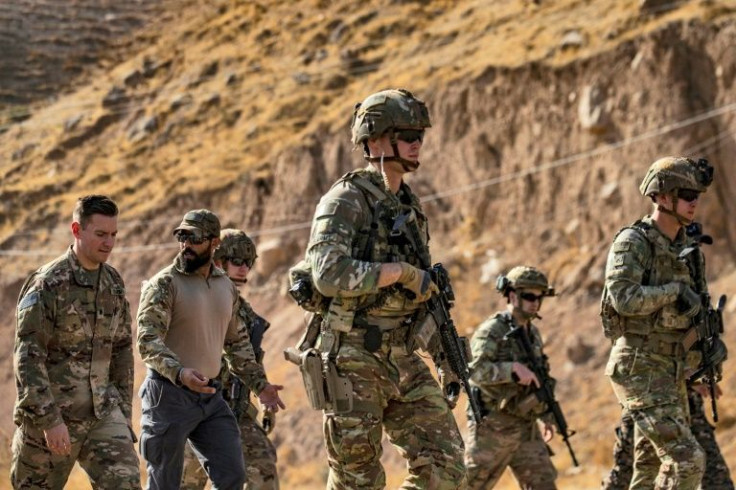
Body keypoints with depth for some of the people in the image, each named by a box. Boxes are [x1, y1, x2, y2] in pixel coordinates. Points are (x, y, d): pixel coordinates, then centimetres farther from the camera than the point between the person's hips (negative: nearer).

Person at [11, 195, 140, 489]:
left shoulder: (114, 283, 8)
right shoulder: (47, 285, -13)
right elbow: (27, 357, -17)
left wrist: (123, 410, 14)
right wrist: (50, 419, -22)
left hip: (102, 412, 5)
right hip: (48, 415, -5)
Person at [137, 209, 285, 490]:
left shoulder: (227, 287, 10)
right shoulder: (164, 285, -11)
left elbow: (238, 342, 22)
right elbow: (148, 341, -20)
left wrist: (259, 384, 15)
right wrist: (180, 373, -35)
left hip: (210, 395, 6)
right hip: (169, 394, -6)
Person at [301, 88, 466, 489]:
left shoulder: (409, 206, 14)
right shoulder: (346, 200, -11)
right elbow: (329, 274, -26)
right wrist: (400, 271, -20)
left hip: (403, 360, 7)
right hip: (354, 361, -7)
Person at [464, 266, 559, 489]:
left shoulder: (533, 333, 13)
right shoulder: (492, 331, -12)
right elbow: (475, 370, -26)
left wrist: (544, 416, 21)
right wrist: (514, 368, -33)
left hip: (526, 427, 7)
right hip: (494, 427, -7)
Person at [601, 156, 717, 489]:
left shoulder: (684, 247, 13)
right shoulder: (632, 242, -11)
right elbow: (624, 298, -25)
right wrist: (675, 291, -17)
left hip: (670, 371, 9)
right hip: (639, 369, -9)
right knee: (686, 461, -17)